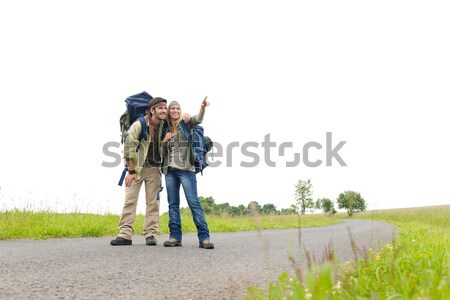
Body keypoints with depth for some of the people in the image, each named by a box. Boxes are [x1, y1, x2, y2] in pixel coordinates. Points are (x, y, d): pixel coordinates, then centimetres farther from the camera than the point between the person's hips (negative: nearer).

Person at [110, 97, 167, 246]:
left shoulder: (164, 126, -3)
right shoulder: (138, 125, -15)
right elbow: (129, 148, -14)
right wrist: (131, 171, -13)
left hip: (154, 168, 3)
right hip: (136, 167, -3)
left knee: (152, 201, 2)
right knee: (129, 200, -4)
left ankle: (150, 234, 6)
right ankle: (125, 234, -2)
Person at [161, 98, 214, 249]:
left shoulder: (185, 124, 5)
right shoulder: (166, 130, 18)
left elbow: (197, 119, -17)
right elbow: (163, 153, 20)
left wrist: (203, 107, -36)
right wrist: (164, 140, 1)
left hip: (185, 169, -5)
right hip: (170, 170, 6)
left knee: (194, 202, -11)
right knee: (173, 204, 4)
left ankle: (204, 237, -11)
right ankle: (175, 236, 8)